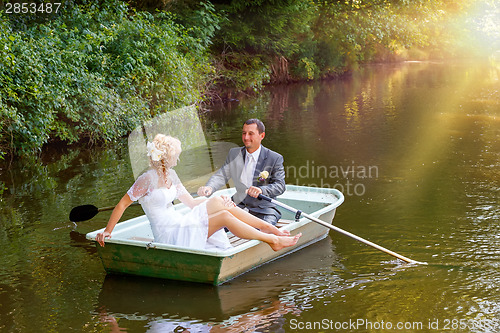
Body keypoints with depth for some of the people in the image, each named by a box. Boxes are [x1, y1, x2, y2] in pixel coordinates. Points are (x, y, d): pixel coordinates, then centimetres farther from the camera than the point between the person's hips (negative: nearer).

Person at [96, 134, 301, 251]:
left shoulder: (170, 175, 11)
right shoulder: (147, 180, -14)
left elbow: (191, 202, 14)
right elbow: (122, 204, -10)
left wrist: (220, 201, 1)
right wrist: (107, 232, -15)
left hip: (181, 223, 8)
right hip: (169, 235, -8)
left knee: (217, 202, -11)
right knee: (224, 217, -21)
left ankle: (272, 229, -9)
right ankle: (272, 240, -16)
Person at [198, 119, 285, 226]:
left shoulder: (275, 158, -4)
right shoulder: (234, 154, 9)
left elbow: (280, 186, -12)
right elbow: (221, 176, 4)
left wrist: (261, 190, -34)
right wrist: (209, 187, -20)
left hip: (264, 210, -3)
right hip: (240, 206, 3)